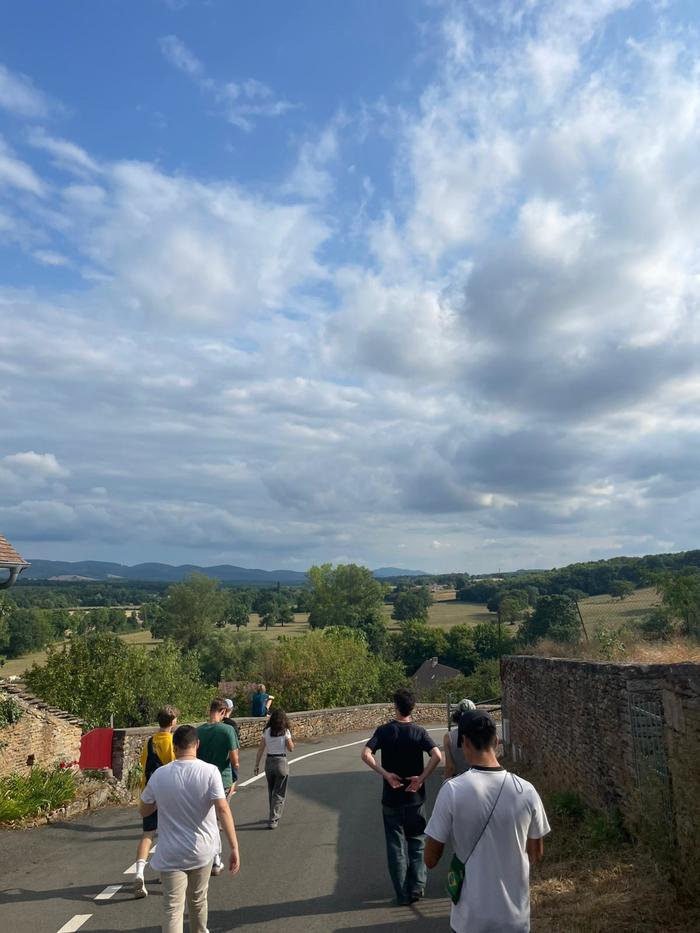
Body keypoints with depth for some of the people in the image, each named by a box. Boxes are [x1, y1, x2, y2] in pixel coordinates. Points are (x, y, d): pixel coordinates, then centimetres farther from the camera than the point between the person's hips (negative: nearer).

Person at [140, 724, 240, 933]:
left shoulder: (159, 775, -9)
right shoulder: (209, 771, -15)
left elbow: (144, 811, 5)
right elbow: (222, 810, -22)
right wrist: (234, 848, -20)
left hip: (170, 854, -1)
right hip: (202, 851, 1)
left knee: (173, 909, 3)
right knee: (198, 900, 23)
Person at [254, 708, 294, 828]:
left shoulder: (266, 731, 0)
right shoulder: (285, 732, -9)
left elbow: (260, 749, -1)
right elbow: (291, 748, -4)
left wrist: (257, 765, 4)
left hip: (269, 762, 4)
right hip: (281, 762, -4)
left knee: (271, 791, 22)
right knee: (279, 793, 6)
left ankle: (275, 815, 38)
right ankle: (272, 820, 0)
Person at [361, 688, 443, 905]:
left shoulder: (384, 731, -7)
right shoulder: (419, 732, -7)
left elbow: (366, 754, -20)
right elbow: (437, 756, -20)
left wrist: (385, 774, -17)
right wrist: (421, 778, -14)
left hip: (391, 798, 0)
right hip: (415, 798, 0)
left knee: (395, 846, 12)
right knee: (417, 843, 18)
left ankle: (402, 894, 17)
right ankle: (416, 887, 15)